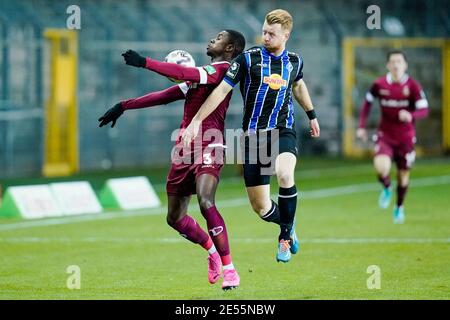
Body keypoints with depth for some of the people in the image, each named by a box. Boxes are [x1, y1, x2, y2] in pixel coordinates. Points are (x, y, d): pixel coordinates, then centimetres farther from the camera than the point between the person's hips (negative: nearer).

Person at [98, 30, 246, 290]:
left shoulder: (222, 69, -5)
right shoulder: (202, 73, 23)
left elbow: (183, 73, -20)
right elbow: (165, 96, 28)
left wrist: (145, 62, -18)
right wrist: (124, 106, 27)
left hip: (208, 149, -9)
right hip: (184, 151, 9)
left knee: (206, 203, -28)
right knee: (175, 218, 10)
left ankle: (229, 270, -22)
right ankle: (213, 252, 34)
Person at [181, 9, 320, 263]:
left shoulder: (294, 61, 5)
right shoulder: (249, 58, -4)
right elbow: (222, 90, -3)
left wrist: (312, 114, 39)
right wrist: (197, 121, -6)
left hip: (284, 131, 0)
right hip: (254, 135, 0)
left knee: (284, 174, -33)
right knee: (260, 207, -2)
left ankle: (285, 237, -15)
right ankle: (288, 227, 32)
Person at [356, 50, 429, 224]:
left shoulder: (413, 86, -12)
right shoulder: (379, 84, -7)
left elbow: (424, 110, -14)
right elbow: (367, 102, 9)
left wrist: (411, 115, -35)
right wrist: (361, 126, 3)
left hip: (405, 137, 0)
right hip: (385, 136, 0)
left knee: (403, 174, 11)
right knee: (381, 167, -25)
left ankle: (399, 207, 39)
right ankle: (386, 189, 11)